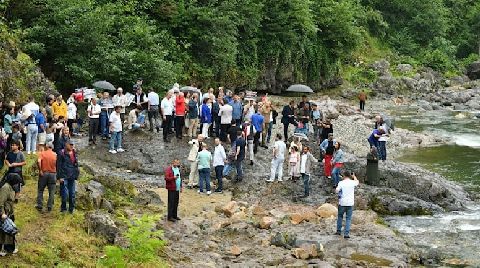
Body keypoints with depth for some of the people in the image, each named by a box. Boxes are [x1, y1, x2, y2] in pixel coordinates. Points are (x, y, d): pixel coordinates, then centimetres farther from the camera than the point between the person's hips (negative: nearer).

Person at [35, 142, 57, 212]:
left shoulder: (42, 153, -2)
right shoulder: (55, 155, 2)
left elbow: (39, 161, -18)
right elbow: (57, 165, -2)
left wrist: (40, 170, -11)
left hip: (44, 173, 0)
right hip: (52, 173, 0)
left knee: (40, 190, 12)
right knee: (51, 192, 7)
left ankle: (39, 205, 10)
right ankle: (49, 207, 6)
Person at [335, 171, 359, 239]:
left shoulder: (341, 183, -9)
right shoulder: (352, 182, -2)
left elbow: (337, 190, -13)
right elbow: (357, 182, 21)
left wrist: (336, 188, 9)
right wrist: (354, 176, 38)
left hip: (342, 203, -1)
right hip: (350, 203, 1)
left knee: (340, 216, 19)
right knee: (348, 219, 4)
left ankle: (339, 231, 23)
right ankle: (346, 233, -2)